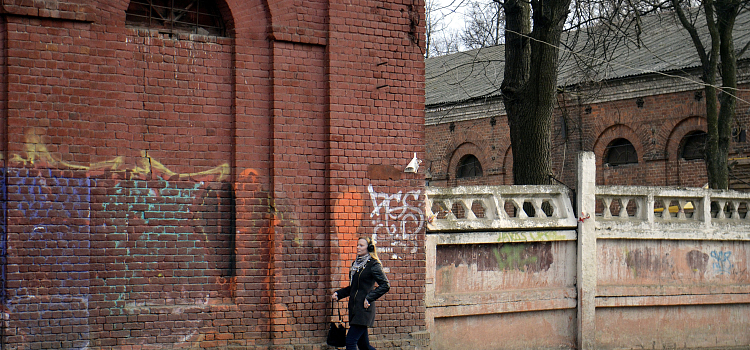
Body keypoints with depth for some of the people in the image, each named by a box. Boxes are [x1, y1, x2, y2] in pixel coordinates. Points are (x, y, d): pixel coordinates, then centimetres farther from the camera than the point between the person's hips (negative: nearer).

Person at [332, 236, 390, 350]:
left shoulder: (373, 264, -7)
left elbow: (385, 285, -12)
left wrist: (369, 298, -16)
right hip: (354, 308, 8)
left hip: (364, 309, -8)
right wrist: (338, 294, 12)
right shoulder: (355, 264, 16)